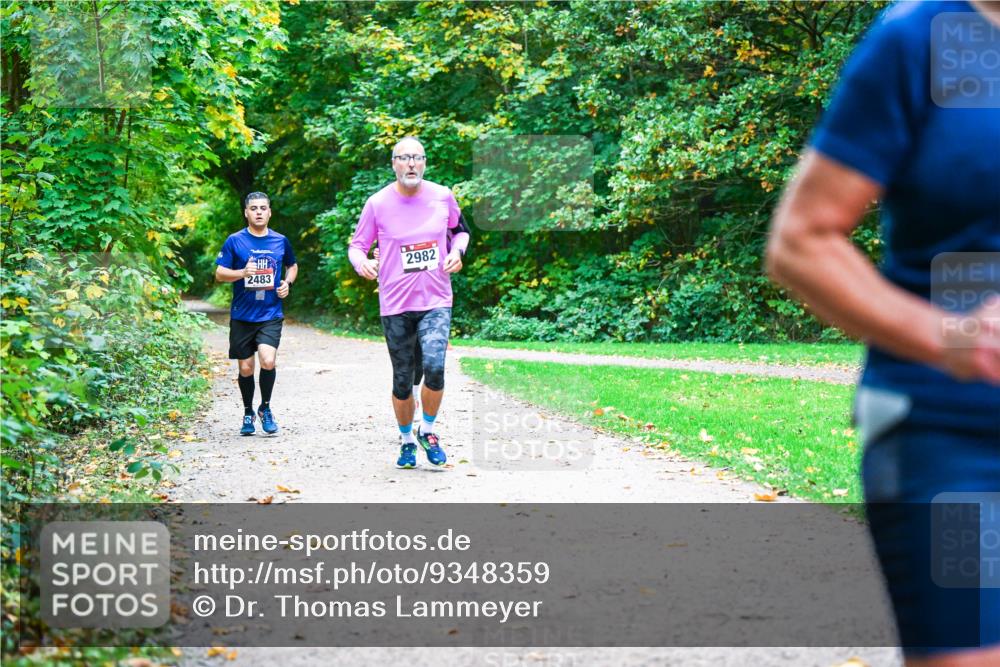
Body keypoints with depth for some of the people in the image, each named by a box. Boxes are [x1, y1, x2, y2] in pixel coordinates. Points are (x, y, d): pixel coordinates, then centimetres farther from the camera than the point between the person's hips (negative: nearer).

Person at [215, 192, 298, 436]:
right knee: (246, 368, 7)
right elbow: (219, 273, -1)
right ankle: (248, 413, 28)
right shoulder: (235, 241, -1)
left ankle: (265, 408, 3)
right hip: (242, 315, 0)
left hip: (271, 315, 0)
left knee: (268, 361, -20)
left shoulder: (281, 241, 6)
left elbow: (292, 266, 23)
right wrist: (243, 272, -18)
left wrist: (287, 283, 3)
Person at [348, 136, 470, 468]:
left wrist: (457, 251, -2)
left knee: (434, 366, -21)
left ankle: (427, 430, 4)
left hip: (436, 301, 0)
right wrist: (361, 262, -17)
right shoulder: (377, 203, -4)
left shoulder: (443, 196, 1)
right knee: (402, 380, 7)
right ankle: (407, 440, 29)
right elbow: (357, 244, 5)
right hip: (395, 304, 0)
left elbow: (460, 230, 19)